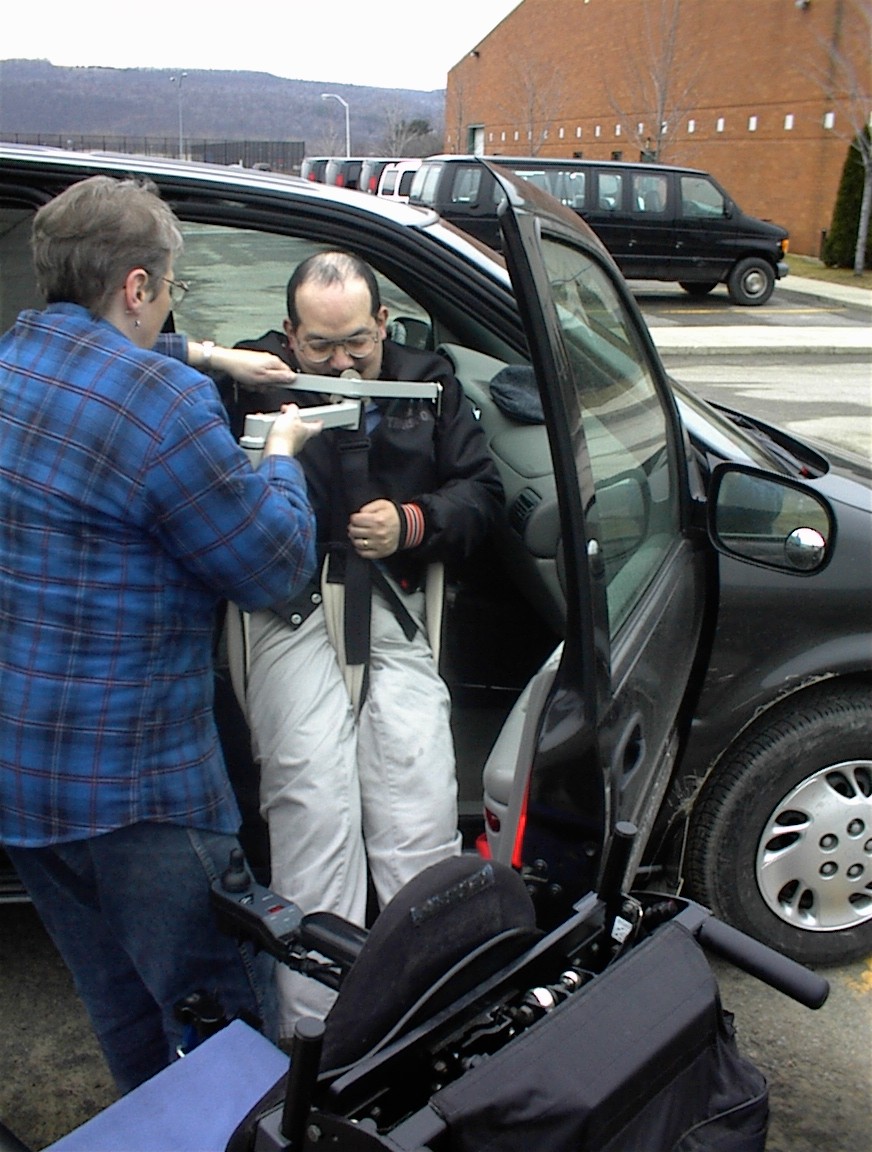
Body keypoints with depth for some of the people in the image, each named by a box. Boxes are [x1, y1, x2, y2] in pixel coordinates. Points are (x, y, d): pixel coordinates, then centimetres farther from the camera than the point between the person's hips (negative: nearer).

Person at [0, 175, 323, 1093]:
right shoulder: (163, 402, -22)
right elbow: (277, 567, -13)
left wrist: (204, 357, 30)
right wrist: (280, 456, 3)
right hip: (127, 783, -9)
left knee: (123, 1014, 24)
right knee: (235, 1014, 8)